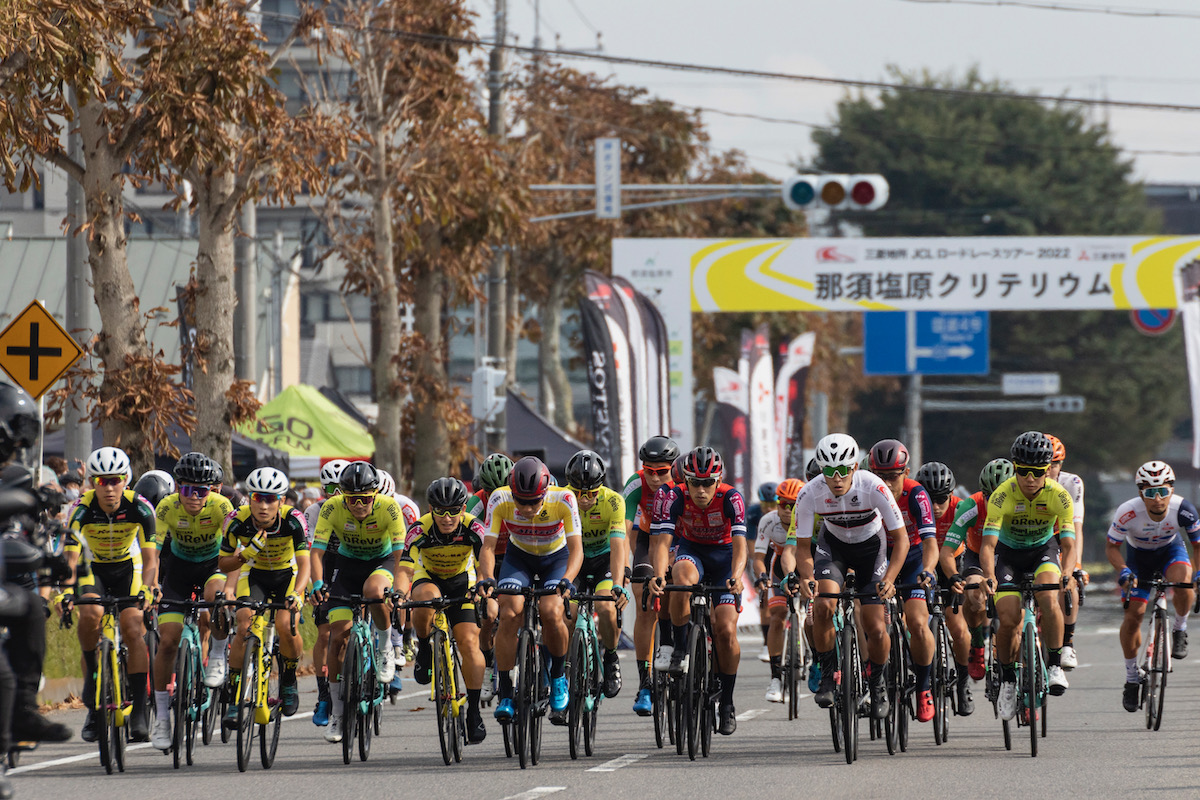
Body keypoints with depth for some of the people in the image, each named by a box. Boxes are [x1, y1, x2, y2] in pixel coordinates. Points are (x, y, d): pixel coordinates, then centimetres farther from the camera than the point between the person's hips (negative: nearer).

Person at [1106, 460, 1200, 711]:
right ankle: (1131, 677, 10)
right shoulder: (1128, 512, -33)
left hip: (1171, 550, 0)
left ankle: (1180, 629, -6)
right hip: (1138, 557, 0)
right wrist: (1123, 571, -33)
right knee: (1134, 613, -9)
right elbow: (1111, 547, -16)